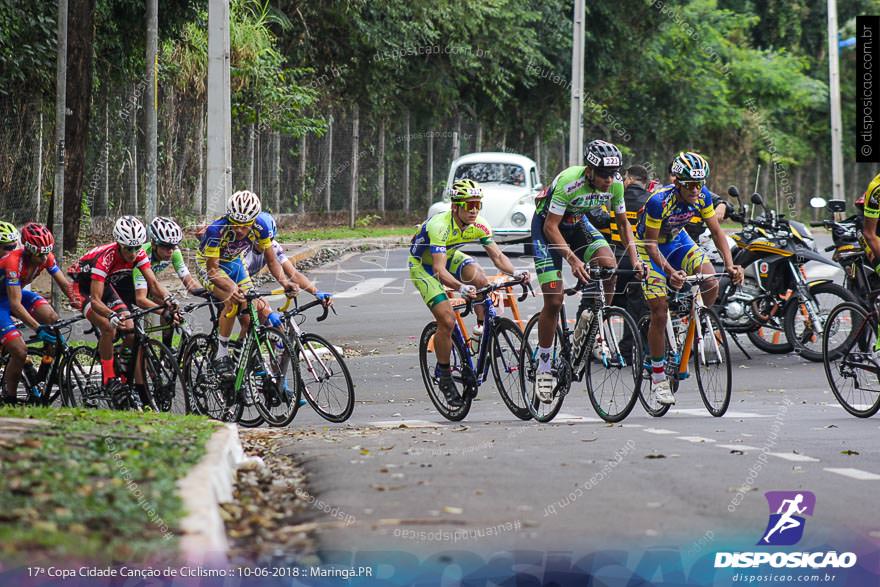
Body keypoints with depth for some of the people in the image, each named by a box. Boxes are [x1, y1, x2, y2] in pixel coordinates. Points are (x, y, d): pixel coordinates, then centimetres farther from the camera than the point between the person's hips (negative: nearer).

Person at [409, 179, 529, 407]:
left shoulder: (479, 225, -18)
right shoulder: (440, 226, -36)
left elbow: (497, 255, -17)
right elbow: (439, 271, -42)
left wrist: (515, 273, -37)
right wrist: (460, 288, -59)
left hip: (449, 256, 5)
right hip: (423, 265, -5)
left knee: (480, 279, -26)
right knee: (447, 320, -18)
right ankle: (443, 374, -1)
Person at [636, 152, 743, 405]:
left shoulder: (702, 196, -19)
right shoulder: (660, 201, -33)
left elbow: (716, 231, -10)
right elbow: (651, 243, -28)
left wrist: (730, 264, -24)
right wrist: (670, 272, -41)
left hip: (677, 241, 4)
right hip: (650, 247, -4)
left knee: (711, 282, -22)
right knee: (660, 311, -10)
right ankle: (658, 379, 0)